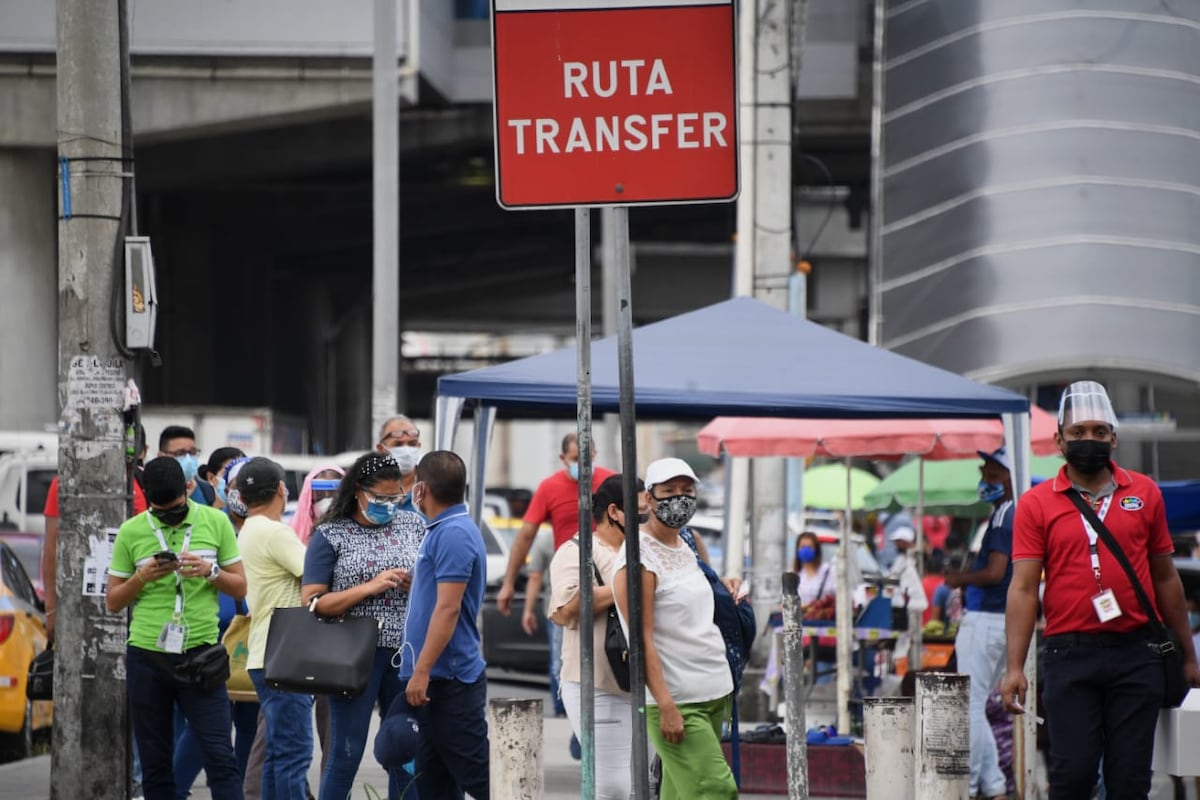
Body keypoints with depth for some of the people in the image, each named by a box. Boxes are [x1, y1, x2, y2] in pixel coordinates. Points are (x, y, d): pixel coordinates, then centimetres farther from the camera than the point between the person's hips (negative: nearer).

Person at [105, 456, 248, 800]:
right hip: (146, 656, 1)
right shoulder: (131, 532, 3)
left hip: (200, 653, -1)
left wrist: (210, 571, -13)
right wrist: (142, 578, -12)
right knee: (155, 763, 5)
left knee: (220, 756, -8)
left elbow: (240, 587, 7)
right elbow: (113, 602, 7)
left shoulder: (215, 522, 3)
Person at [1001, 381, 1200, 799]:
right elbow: (1023, 588, -2)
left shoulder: (1144, 493, 9)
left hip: (1136, 654, 2)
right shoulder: (1036, 504, 3)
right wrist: (1015, 667, -10)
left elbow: (1165, 578, 14)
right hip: (1070, 654, -2)